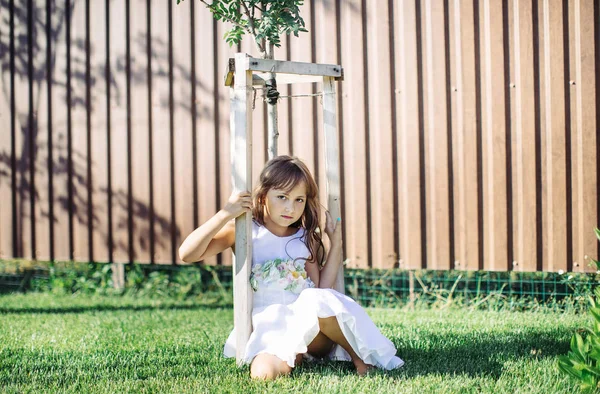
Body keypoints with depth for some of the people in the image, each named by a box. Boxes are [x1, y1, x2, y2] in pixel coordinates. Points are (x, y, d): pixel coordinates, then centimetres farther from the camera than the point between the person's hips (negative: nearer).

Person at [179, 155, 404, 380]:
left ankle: (359, 356, -14)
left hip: (311, 329, 2)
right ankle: (295, 356, -7)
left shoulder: (305, 239, 13)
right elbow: (187, 254, -8)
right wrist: (225, 214, -16)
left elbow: (321, 290, 5)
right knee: (264, 372, -37)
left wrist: (336, 243, 6)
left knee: (316, 301, -35)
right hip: (269, 331, -2)